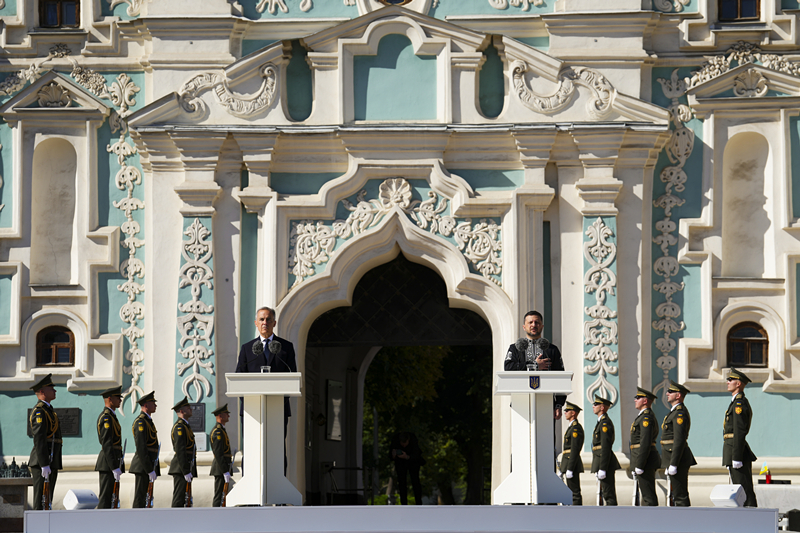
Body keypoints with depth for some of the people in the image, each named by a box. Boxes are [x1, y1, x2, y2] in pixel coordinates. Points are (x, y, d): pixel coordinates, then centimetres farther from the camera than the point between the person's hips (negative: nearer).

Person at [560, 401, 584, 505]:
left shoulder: (576, 428, -14)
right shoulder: (571, 427, 19)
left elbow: (575, 450, -20)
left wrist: (569, 469, -23)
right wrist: (564, 469, 22)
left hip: (572, 463, -11)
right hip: (569, 463, 11)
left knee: (575, 492, -10)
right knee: (572, 492, 10)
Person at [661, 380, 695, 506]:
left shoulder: (680, 413, -15)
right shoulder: (676, 412, 19)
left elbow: (679, 440, -21)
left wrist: (673, 464, -23)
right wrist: (669, 465, 24)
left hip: (678, 457, -11)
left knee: (680, 496, -10)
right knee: (678, 496, 12)